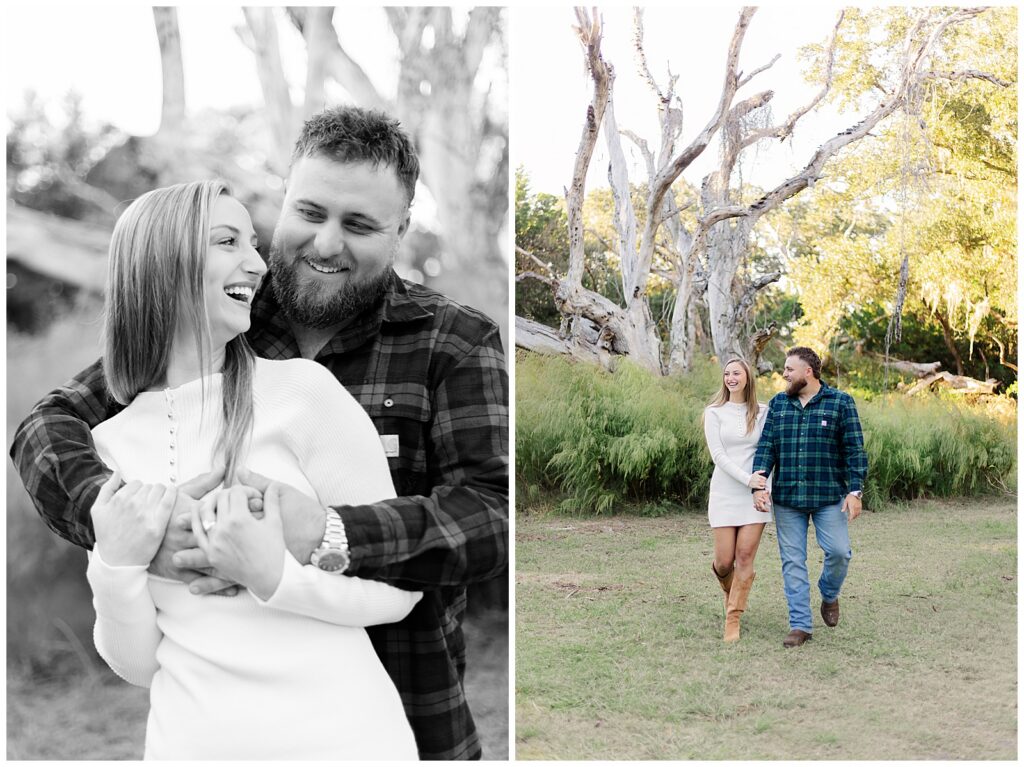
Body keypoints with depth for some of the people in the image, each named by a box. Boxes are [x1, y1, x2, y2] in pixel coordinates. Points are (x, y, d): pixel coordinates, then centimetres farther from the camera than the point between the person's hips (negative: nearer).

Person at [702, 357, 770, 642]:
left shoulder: (763, 412, 6)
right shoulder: (714, 412, 2)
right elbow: (718, 455, -6)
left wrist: (765, 486, -10)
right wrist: (747, 479, -17)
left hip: (756, 491, 1)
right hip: (725, 490, 0)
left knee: (745, 556, -7)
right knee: (724, 560, -1)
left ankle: (733, 619, 1)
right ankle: (731, 591, 33)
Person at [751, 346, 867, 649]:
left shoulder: (840, 402, -1)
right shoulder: (777, 404, 8)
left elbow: (855, 450, -3)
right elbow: (765, 447, 4)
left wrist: (855, 491, -10)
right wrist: (759, 484, -8)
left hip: (828, 496, -2)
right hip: (786, 498, 2)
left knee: (839, 551, -7)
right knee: (793, 561, 3)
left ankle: (829, 595, 25)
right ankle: (800, 625, 10)